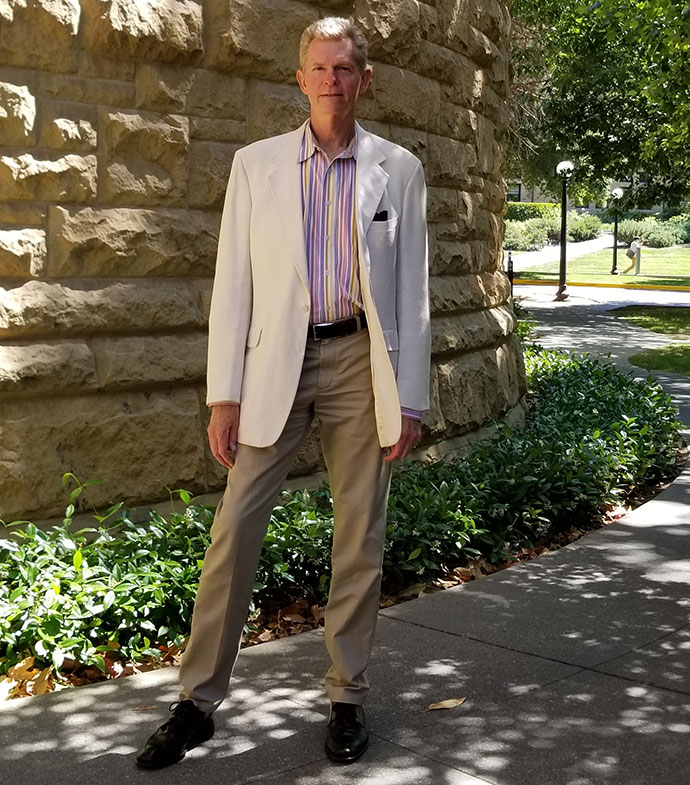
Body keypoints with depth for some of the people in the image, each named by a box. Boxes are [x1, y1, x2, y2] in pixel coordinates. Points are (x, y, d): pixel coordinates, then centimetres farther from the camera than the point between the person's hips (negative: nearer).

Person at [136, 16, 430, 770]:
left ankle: (346, 698, 20)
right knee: (234, 529, -3)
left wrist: (409, 398, 0)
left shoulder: (398, 169, 6)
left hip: (360, 360, 0)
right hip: (277, 363, 0)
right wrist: (224, 395, -3)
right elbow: (233, 284, 3)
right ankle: (199, 701, 11)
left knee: (359, 537, 5)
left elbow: (412, 289, 5)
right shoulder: (255, 164, 6)